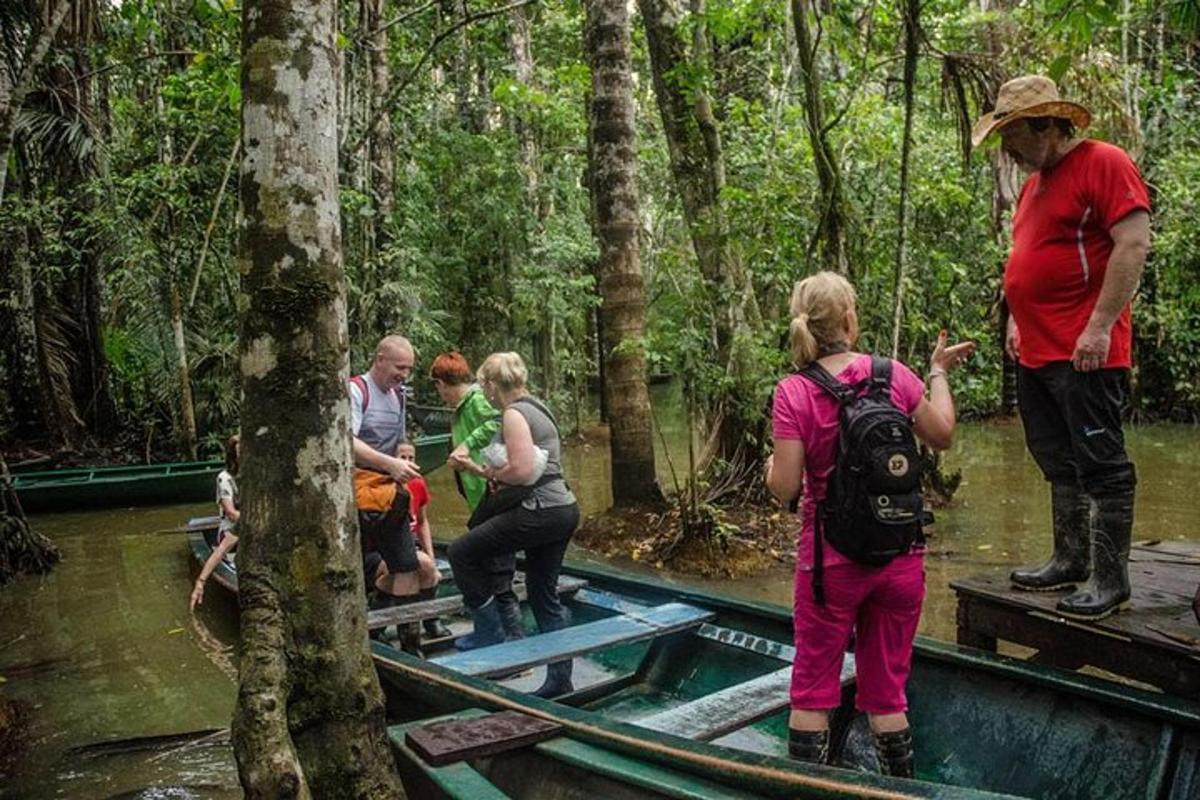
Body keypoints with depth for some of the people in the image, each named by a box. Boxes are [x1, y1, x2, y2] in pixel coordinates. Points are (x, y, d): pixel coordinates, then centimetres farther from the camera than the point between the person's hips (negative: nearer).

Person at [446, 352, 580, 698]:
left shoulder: (514, 414, -12)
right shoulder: (534, 407, 17)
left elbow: (523, 471, -22)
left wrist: (491, 472, -4)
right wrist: (484, 470, 13)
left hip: (541, 512, -10)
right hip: (563, 509, 10)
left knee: (462, 552, 2)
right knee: (544, 594, 16)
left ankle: (490, 634, 11)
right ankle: (560, 679, 21)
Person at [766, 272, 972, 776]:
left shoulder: (793, 393, -13)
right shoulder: (894, 375, -6)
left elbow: (784, 489, -15)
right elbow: (942, 437, 10)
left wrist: (770, 466, 7)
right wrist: (938, 372, 22)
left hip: (830, 560, -2)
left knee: (812, 689, 11)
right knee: (887, 692, 16)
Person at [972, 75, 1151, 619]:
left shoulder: (1104, 164, -8)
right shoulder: (1036, 180, 18)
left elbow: (1134, 244, -17)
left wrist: (1100, 326, -20)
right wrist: (1018, 320, 19)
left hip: (1083, 354, -9)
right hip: (1035, 351, 9)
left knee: (1100, 464, -3)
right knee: (1059, 463, 15)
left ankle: (1110, 581, 5)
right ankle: (1070, 560, 26)